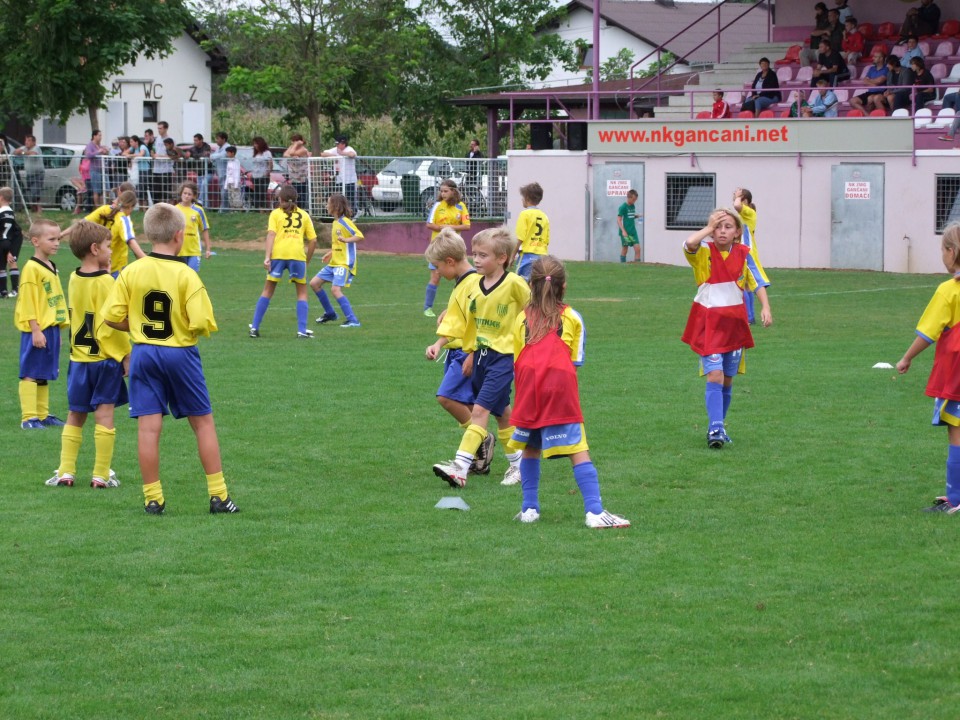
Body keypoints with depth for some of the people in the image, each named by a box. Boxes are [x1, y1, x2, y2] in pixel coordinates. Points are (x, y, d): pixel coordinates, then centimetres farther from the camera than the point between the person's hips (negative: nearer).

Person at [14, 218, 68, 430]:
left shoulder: (51, 268, 14)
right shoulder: (32, 268, -13)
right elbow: (28, 302, -16)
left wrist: (58, 329, 18)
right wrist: (36, 330, -20)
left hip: (51, 328, 9)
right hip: (37, 330, -9)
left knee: (45, 374, 13)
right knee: (31, 373, -5)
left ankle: (42, 414, 19)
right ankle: (29, 418, -5)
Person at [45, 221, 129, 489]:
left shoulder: (74, 279, 5)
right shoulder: (106, 282, -14)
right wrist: (126, 355, -7)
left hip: (79, 357, 6)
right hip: (106, 358, -6)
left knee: (75, 416, 12)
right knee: (104, 414, 0)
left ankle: (65, 471, 9)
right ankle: (101, 475, 1)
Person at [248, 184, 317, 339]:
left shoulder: (276, 213, 11)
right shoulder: (304, 215, 16)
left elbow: (271, 234, -3)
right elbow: (313, 240, 11)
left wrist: (267, 257, -11)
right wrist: (307, 261, 19)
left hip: (278, 254, 0)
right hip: (298, 255, 0)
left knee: (268, 291, 12)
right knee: (302, 292, 13)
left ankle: (255, 327, 10)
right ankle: (302, 330, 3)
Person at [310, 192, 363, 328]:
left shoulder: (345, 221, -14)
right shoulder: (336, 222, 13)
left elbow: (359, 236, -23)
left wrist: (346, 240, -35)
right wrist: (330, 254, 22)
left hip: (344, 263, -10)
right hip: (334, 263, 10)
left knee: (336, 289, -23)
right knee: (314, 283, 11)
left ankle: (352, 320, -20)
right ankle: (329, 313, 24)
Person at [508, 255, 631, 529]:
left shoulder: (522, 319, 21)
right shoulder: (572, 317, 17)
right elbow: (575, 361, 17)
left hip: (528, 382, 2)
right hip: (561, 385, -2)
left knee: (530, 447, 18)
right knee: (578, 451, -7)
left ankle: (529, 508, 17)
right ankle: (595, 512, -14)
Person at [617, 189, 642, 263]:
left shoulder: (633, 206, 10)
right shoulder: (623, 207, -10)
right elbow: (619, 220, -13)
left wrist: (636, 216, 4)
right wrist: (623, 231, -21)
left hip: (633, 232, 6)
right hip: (625, 232, -6)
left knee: (638, 248, -3)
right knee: (624, 249, 2)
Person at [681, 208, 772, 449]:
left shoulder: (743, 254, 3)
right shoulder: (703, 252, -6)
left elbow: (757, 282, 7)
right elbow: (689, 243, -28)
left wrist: (765, 307, -6)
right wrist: (709, 228, -16)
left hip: (735, 322, 4)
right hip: (708, 322, -3)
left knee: (728, 379, 11)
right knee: (715, 374, -17)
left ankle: (718, 427, 25)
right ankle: (715, 429, -21)